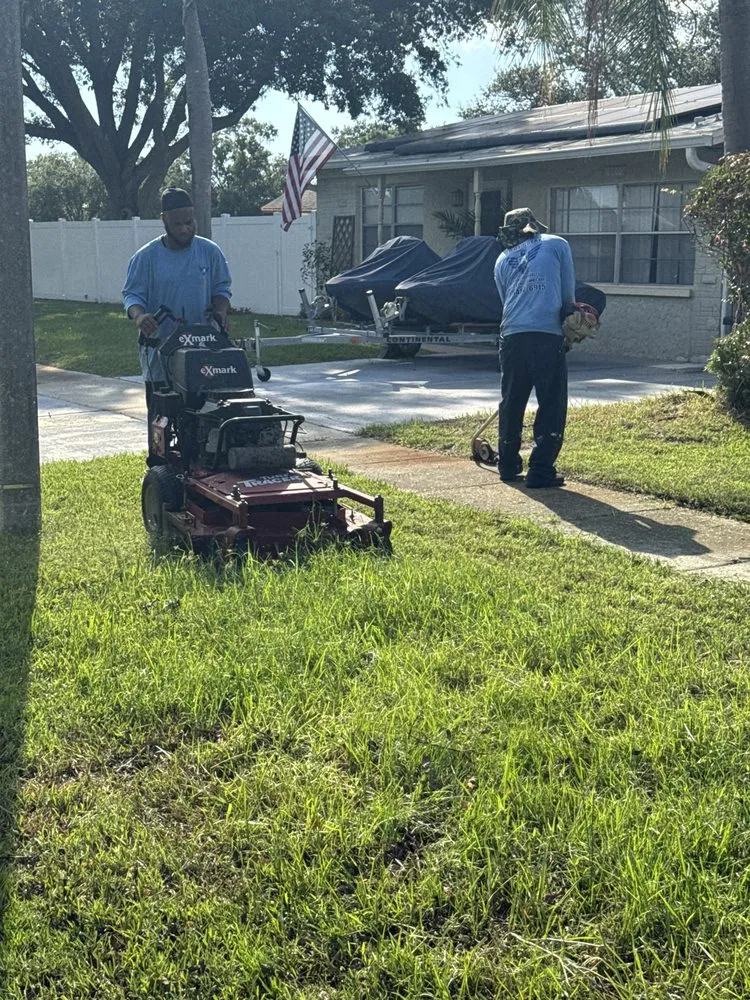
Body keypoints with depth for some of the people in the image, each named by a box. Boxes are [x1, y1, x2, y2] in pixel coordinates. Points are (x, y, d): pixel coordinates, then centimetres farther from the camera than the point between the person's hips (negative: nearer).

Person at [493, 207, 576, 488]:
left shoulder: (503, 260, 20)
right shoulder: (557, 245, 11)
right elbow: (568, 292, 9)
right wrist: (567, 318, 25)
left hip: (512, 336, 4)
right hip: (547, 335, -4)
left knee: (511, 403, 15)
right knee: (552, 405, 3)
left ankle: (508, 466, 23)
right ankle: (540, 471, 0)